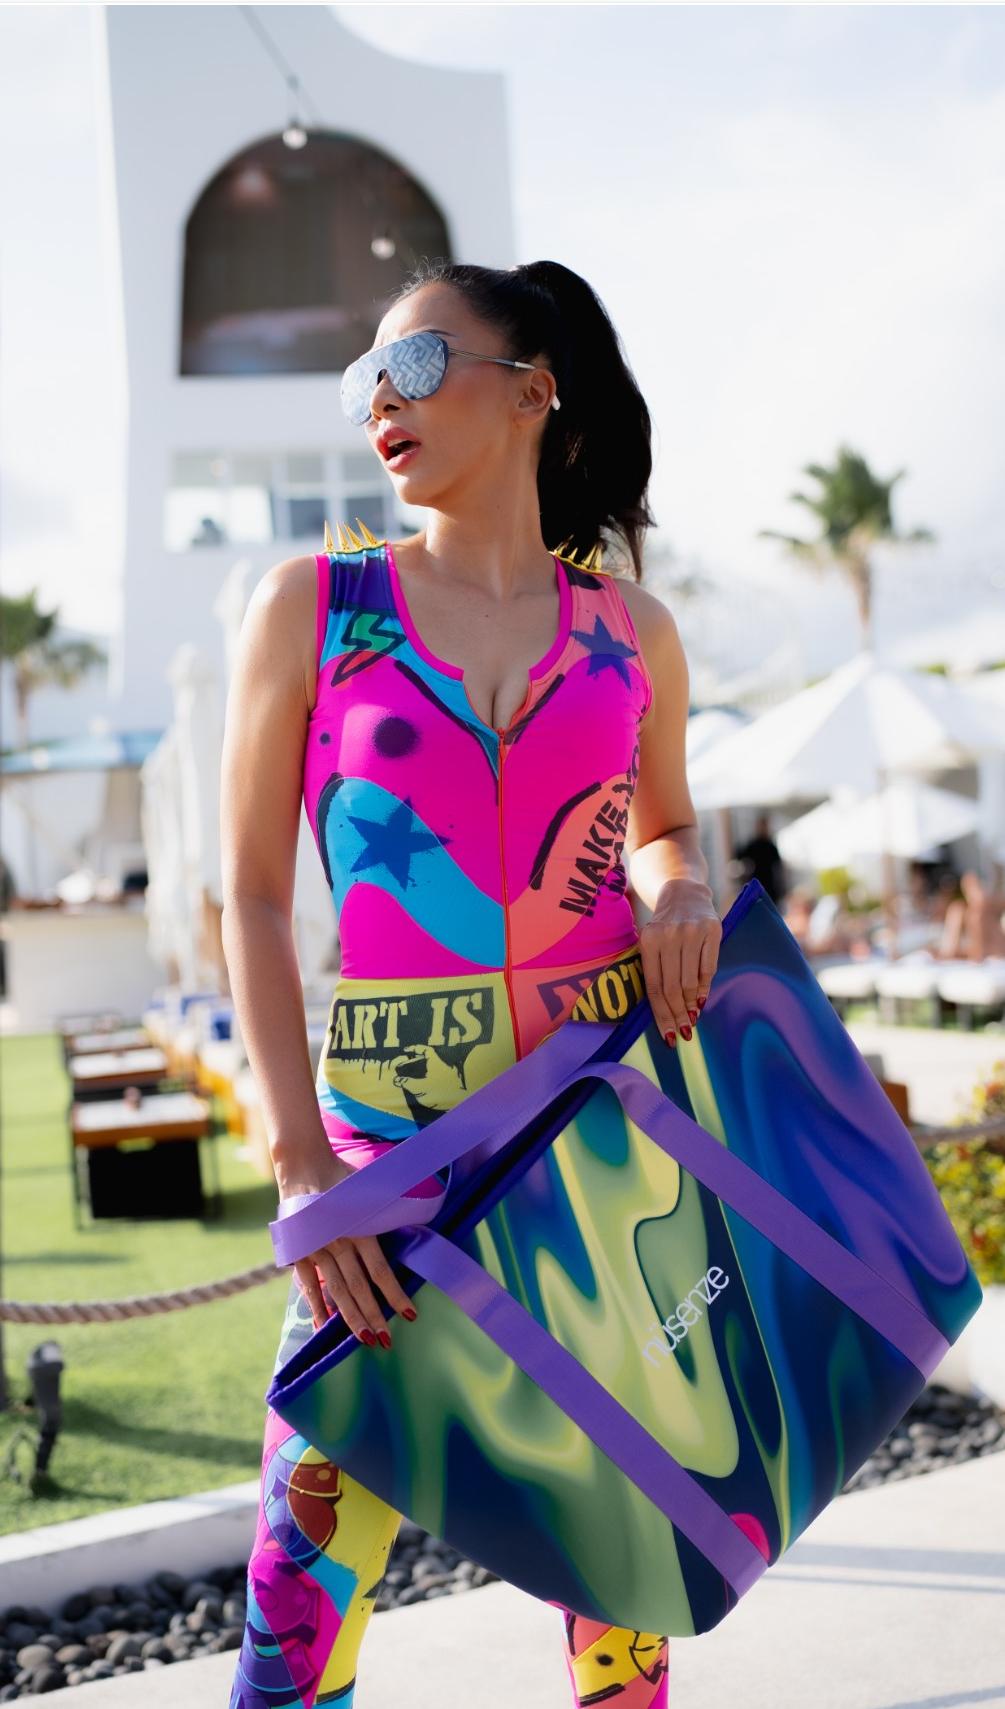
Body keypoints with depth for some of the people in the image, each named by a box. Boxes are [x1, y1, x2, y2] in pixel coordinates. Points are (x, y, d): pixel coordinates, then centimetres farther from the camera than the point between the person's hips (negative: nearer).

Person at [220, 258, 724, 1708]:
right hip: (390, 1126, -2)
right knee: (306, 1581, -4)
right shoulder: (313, 606, 1)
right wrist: (301, 1161, -11)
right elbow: (254, 896, -1)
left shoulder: (630, 631, 6)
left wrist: (681, 893, -3)